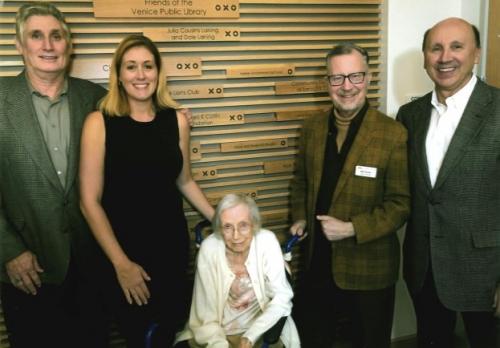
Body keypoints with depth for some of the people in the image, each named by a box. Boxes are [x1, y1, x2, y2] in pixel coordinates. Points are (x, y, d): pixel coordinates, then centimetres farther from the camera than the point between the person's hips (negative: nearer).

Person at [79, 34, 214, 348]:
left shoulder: (176, 120, -2)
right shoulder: (99, 123, -12)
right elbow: (90, 201, -12)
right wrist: (121, 263, -13)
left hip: (172, 243, 3)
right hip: (122, 249, -2)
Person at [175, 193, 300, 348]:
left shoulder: (267, 240, -17)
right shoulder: (209, 248, -16)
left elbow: (282, 296, -14)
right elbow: (205, 309, -10)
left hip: (262, 326, 0)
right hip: (219, 328, 0)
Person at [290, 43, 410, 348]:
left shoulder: (393, 134, -15)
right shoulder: (312, 128, 1)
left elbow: (401, 203, -13)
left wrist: (352, 229, -21)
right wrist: (301, 218, 0)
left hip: (369, 268, -4)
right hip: (318, 262, 4)